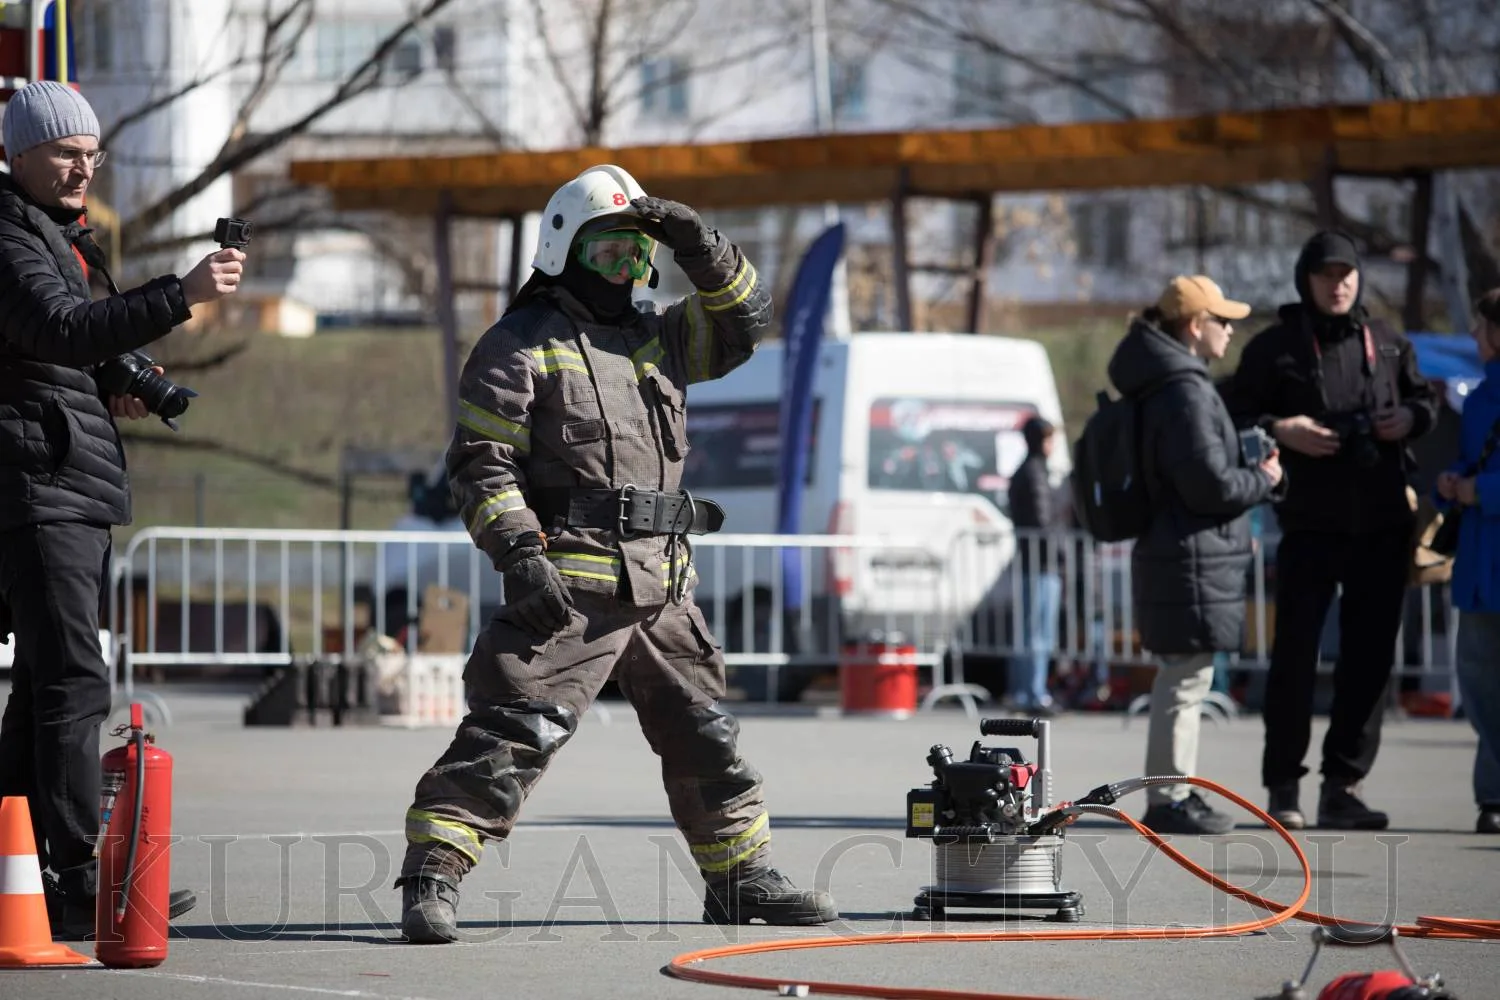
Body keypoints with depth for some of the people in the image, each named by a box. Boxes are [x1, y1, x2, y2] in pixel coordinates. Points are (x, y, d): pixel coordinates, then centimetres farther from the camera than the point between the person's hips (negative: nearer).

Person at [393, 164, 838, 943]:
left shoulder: (657, 337, 19)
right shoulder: (520, 347, -2)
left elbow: (743, 321, 19)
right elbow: (480, 465, -8)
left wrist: (698, 248, 4)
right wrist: (520, 552, -19)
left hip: (661, 586, 7)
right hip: (569, 584, -7)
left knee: (705, 736, 15)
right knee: (512, 733, -16)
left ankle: (742, 882, 27)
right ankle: (430, 879, -17)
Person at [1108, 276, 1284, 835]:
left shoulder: (1164, 386, 15)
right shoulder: (1185, 394, -18)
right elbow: (1210, 484, -21)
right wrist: (1264, 479, -5)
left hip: (1166, 553, 11)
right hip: (1193, 561, -11)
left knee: (1180, 679, 16)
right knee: (1186, 679, -6)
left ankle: (1173, 794, 22)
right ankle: (1169, 799, -4)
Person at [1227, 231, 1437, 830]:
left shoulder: (1388, 345, 11)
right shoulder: (1275, 347, 1)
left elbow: (1424, 399, 21)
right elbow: (1234, 417, 1)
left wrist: (1409, 419, -1)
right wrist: (1278, 430, -17)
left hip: (1383, 526, 4)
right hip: (1310, 525, -4)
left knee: (1370, 658, 4)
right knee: (1295, 654, -4)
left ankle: (1342, 786, 10)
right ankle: (1283, 787, 4)